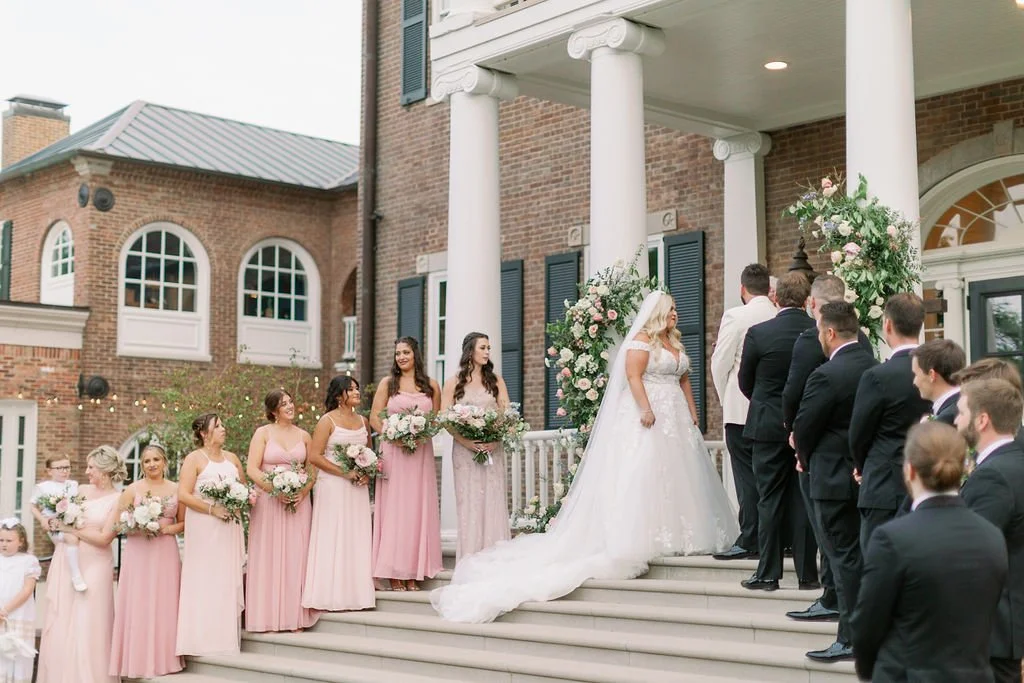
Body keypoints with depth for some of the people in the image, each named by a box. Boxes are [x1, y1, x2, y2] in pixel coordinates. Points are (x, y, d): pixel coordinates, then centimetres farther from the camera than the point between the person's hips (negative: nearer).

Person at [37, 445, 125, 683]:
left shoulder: (117, 500, -7)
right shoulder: (82, 490, 9)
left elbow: (104, 538, -14)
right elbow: (63, 519, 16)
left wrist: (71, 529, -12)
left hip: (93, 565, -5)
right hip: (66, 560, 5)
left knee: (87, 623, -5)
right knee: (60, 621, 6)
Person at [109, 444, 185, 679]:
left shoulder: (176, 489, 8)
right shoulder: (133, 489, 2)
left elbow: (183, 523, 11)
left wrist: (168, 528, -7)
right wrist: (137, 527, -15)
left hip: (166, 554, 2)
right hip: (138, 553, -2)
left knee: (164, 606, 1)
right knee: (138, 607, -3)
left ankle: (163, 660, 8)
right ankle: (137, 663, 1)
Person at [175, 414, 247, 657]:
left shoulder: (232, 458, 15)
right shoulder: (194, 459, -2)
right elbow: (183, 495, -10)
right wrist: (212, 509, -16)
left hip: (229, 527, 6)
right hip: (203, 528, -5)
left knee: (229, 581, 4)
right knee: (205, 581, -6)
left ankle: (226, 639, 9)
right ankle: (204, 639, -3)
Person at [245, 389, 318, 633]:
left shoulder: (303, 436, 10)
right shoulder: (263, 433, 1)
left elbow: (313, 470, 11)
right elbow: (252, 469, -6)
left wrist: (303, 492, -7)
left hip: (298, 502, 3)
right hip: (269, 501, -3)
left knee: (296, 557, 2)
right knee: (269, 557, -2)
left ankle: (295, 617, 6)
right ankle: (269, 618, 2)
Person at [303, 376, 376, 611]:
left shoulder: (363, 421, 13)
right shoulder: (328, 421, -4)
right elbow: (314, 456, -11)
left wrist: (367, 473, 0)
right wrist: (344, 473, -15)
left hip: (357, 489, 6)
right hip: (333, 487, -6)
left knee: (357, 540, 4)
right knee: (333, 540, -5)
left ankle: (355, 593, 9)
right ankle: (331, 595, -2)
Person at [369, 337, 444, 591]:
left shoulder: (431, 386, 10)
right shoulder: (387, 383, 7)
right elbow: (374, 418, 4)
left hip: (421, 453, 1)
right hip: (393, 452, -1)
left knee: (418, 509, 0)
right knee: (393, 509, -4)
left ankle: (414, 573, 5)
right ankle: (394, 574, -2)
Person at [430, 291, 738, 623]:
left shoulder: (676, 343, 19)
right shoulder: (641, 340, -6)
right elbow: (633, 376, -16)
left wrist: (693, 415, 14)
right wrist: (646, 409, -27)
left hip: (676, 418, 8)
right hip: (649, 415, -8)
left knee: (676, 475, 8)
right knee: (644, 473, -10)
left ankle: (675, 534, 14)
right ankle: (646, 536, -9)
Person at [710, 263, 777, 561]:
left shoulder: (735, 316, -9)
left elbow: (720, 363, -7)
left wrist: (725, 400, 8)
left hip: (741, 410, -5)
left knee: (747, 476, -2)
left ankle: (749, 541, -2)